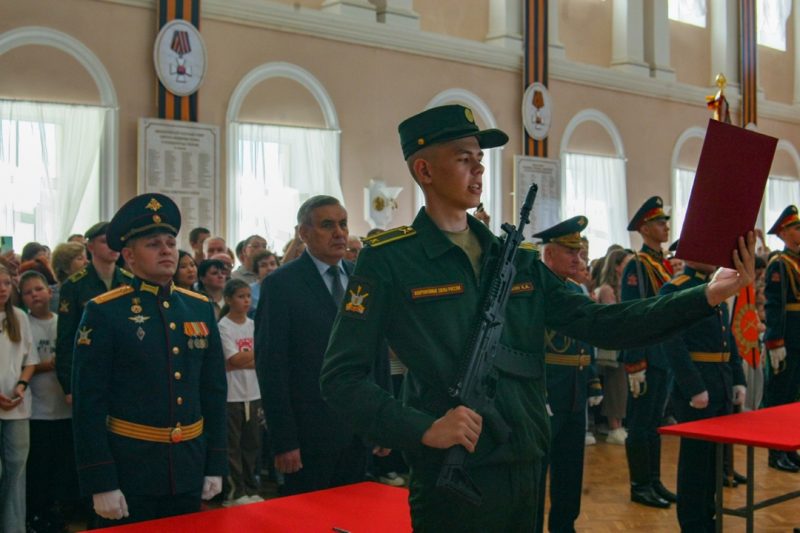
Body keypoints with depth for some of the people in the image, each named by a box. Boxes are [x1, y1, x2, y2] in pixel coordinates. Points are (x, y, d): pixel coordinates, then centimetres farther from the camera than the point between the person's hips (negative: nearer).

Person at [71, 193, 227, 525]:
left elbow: (214, 391, 9)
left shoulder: (201, 308, 5)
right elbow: (89, 403, -10)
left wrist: (215, 464, 7)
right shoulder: (104, 312, -8)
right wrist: (100, 482, -13)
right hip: (127, 468, -4)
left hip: (190, 469, 4)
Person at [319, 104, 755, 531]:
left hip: (526, 471, 6)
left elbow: (598, 324, 4)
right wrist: (424, 429, -22)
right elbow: (340, 377, -11)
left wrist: (707, 297, -4)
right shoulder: (387, 259, -8)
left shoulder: (516, 259, 9)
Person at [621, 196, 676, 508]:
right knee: (641, 423, 1)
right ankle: (640, 487, 10)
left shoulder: (664, 264, 14)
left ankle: (654, 481, 24)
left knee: (655, 421, 15)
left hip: (666, 355, 8)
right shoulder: (636, 265, -12)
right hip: (647, 355, -8)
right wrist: (635, 365, -20)